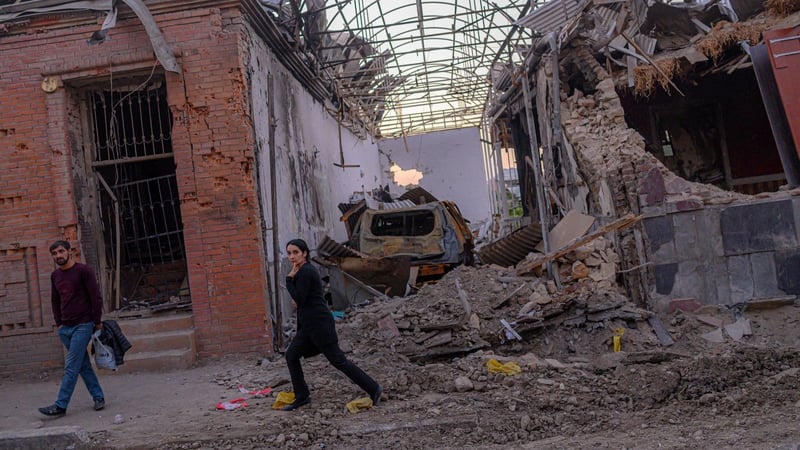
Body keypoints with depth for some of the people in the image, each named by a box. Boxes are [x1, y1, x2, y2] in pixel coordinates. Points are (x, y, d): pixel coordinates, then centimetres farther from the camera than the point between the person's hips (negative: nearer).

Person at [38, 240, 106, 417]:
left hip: (83, 326, -6)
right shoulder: (55, 275, 12)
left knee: (71, 367, -8)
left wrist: (97, 321, -6)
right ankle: (98, 397, 17)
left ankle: (60, 405, -8)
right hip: (65, 328, 7)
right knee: (83, 366, 9)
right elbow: (55, 301, 22)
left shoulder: (83, 271, -7)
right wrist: (59, 323, 13)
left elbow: (96, 297, -7)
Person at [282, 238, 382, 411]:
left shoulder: (305, 272, -16)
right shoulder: (306, 269, 14)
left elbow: (299, 299, -17)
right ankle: (302, 397, 18)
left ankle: (373, 388, -1)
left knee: (337, 360, -6)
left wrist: (289, 278, -10)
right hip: (309, 325, 10)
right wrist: (297, 300, 5)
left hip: (319, 324, -10)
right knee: (291, 356, 11)